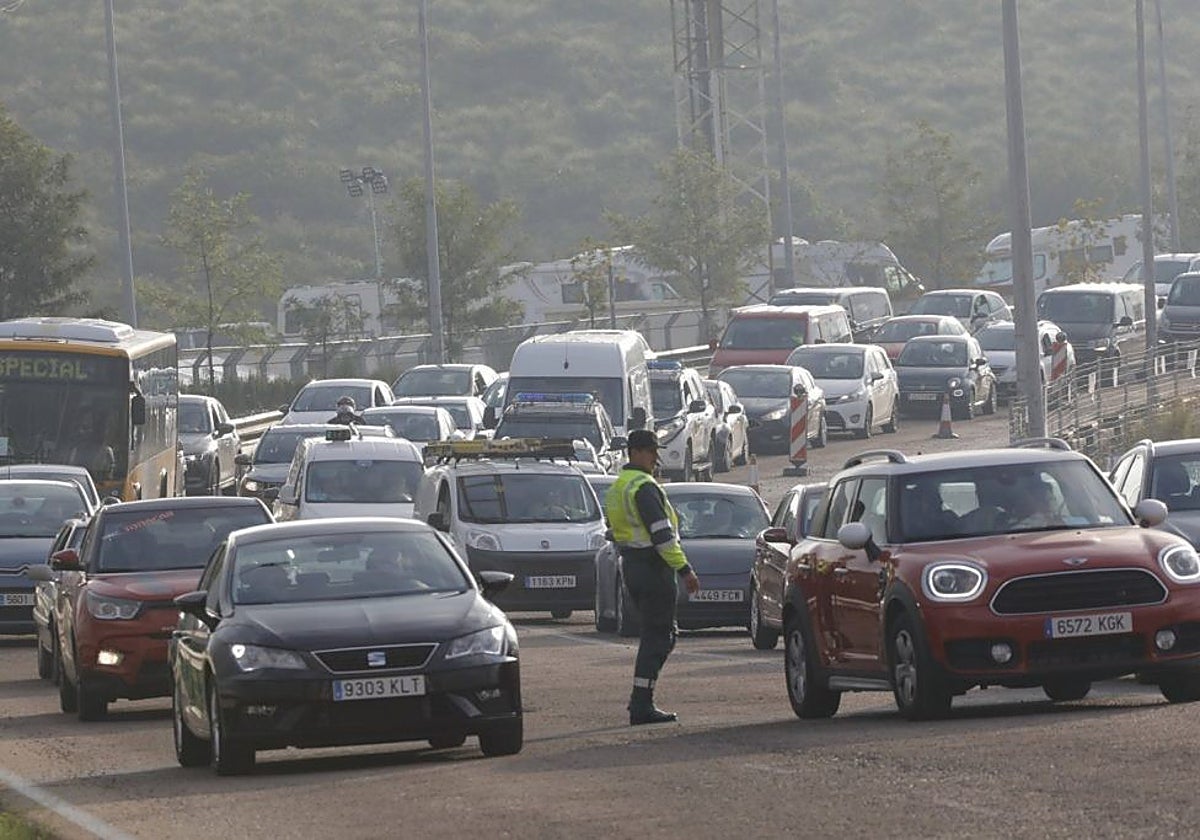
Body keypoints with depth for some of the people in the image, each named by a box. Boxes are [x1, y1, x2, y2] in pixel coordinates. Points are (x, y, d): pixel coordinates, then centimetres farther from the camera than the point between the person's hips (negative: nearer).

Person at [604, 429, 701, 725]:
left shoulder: (617, 487, 16)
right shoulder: (643, 487, -16)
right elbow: (661, 533, -22)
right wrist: (684, 569, -21)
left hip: (631, 565, 10)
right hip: (653, 568, -10)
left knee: (655, 632, 18)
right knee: (657, 636, -7)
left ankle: (641, 700, 15)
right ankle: (642, 706, -10)